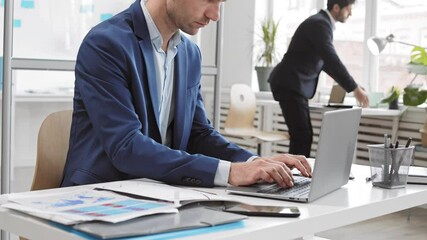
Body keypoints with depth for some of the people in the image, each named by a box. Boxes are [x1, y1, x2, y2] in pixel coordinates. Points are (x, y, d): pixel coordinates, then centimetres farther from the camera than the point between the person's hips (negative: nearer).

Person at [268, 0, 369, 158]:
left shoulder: (321, 23, 17)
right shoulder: (320, 23, -14)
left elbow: (326, 61, 25)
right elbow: (331, 59, -23)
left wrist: (351, 85, 21)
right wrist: (354, 88, -19)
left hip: (293, 84, 10)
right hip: (290, 84, -10)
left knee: (303, 135, 9)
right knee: (302, 135, -12)